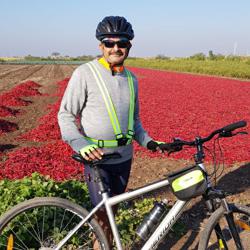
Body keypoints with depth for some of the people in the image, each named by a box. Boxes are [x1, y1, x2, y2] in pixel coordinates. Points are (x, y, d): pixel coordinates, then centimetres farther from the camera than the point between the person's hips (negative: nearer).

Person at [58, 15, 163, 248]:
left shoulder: (131, 78, 7)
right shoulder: (85, 73, -10)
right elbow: (66, 115, -9)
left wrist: (148, 142, 3)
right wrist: (80, 144, -25)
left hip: (124, 158, 5)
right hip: (96, 159, -5)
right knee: (102, 216, 0)